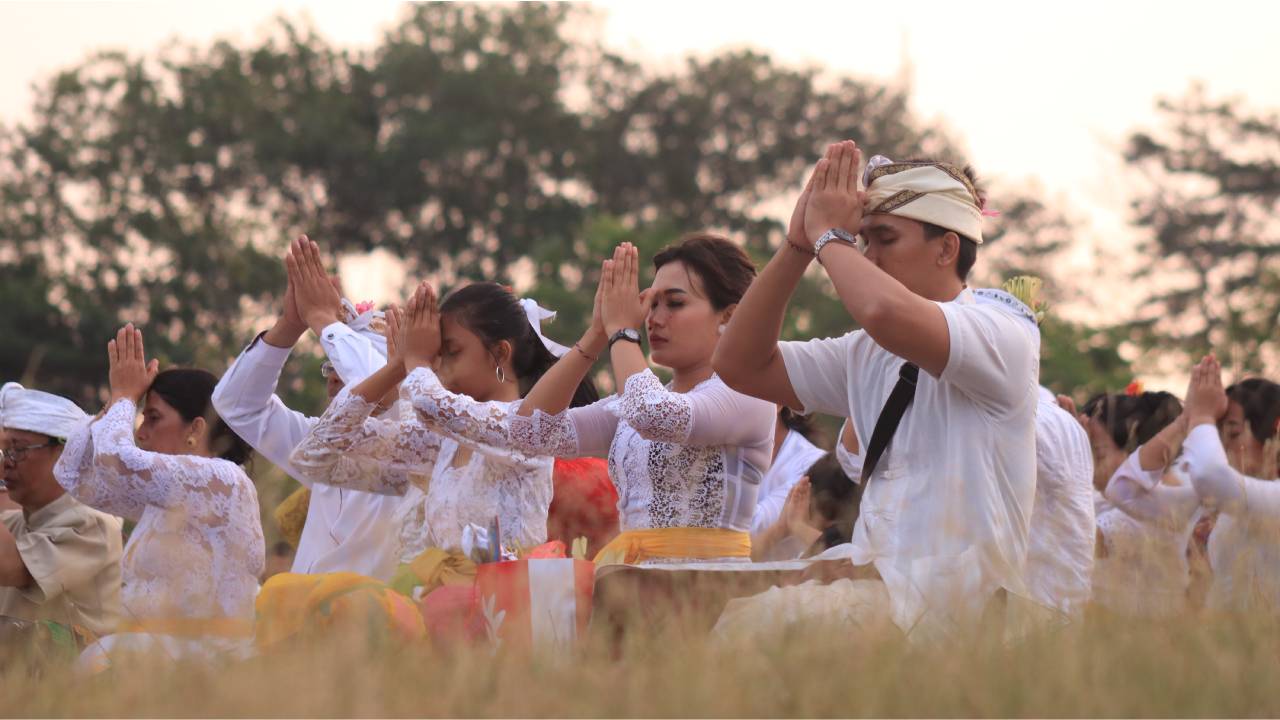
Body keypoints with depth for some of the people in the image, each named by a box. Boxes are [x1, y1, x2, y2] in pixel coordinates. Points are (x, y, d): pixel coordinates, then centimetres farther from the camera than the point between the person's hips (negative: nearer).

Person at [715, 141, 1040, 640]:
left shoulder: (1004, 332, -8)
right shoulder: (868, 356, 16)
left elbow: (887, 315, -29)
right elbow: (742, 366, 13)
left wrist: (829, 237, -10)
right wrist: (798, 244, 4)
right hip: (881, 589, 7)